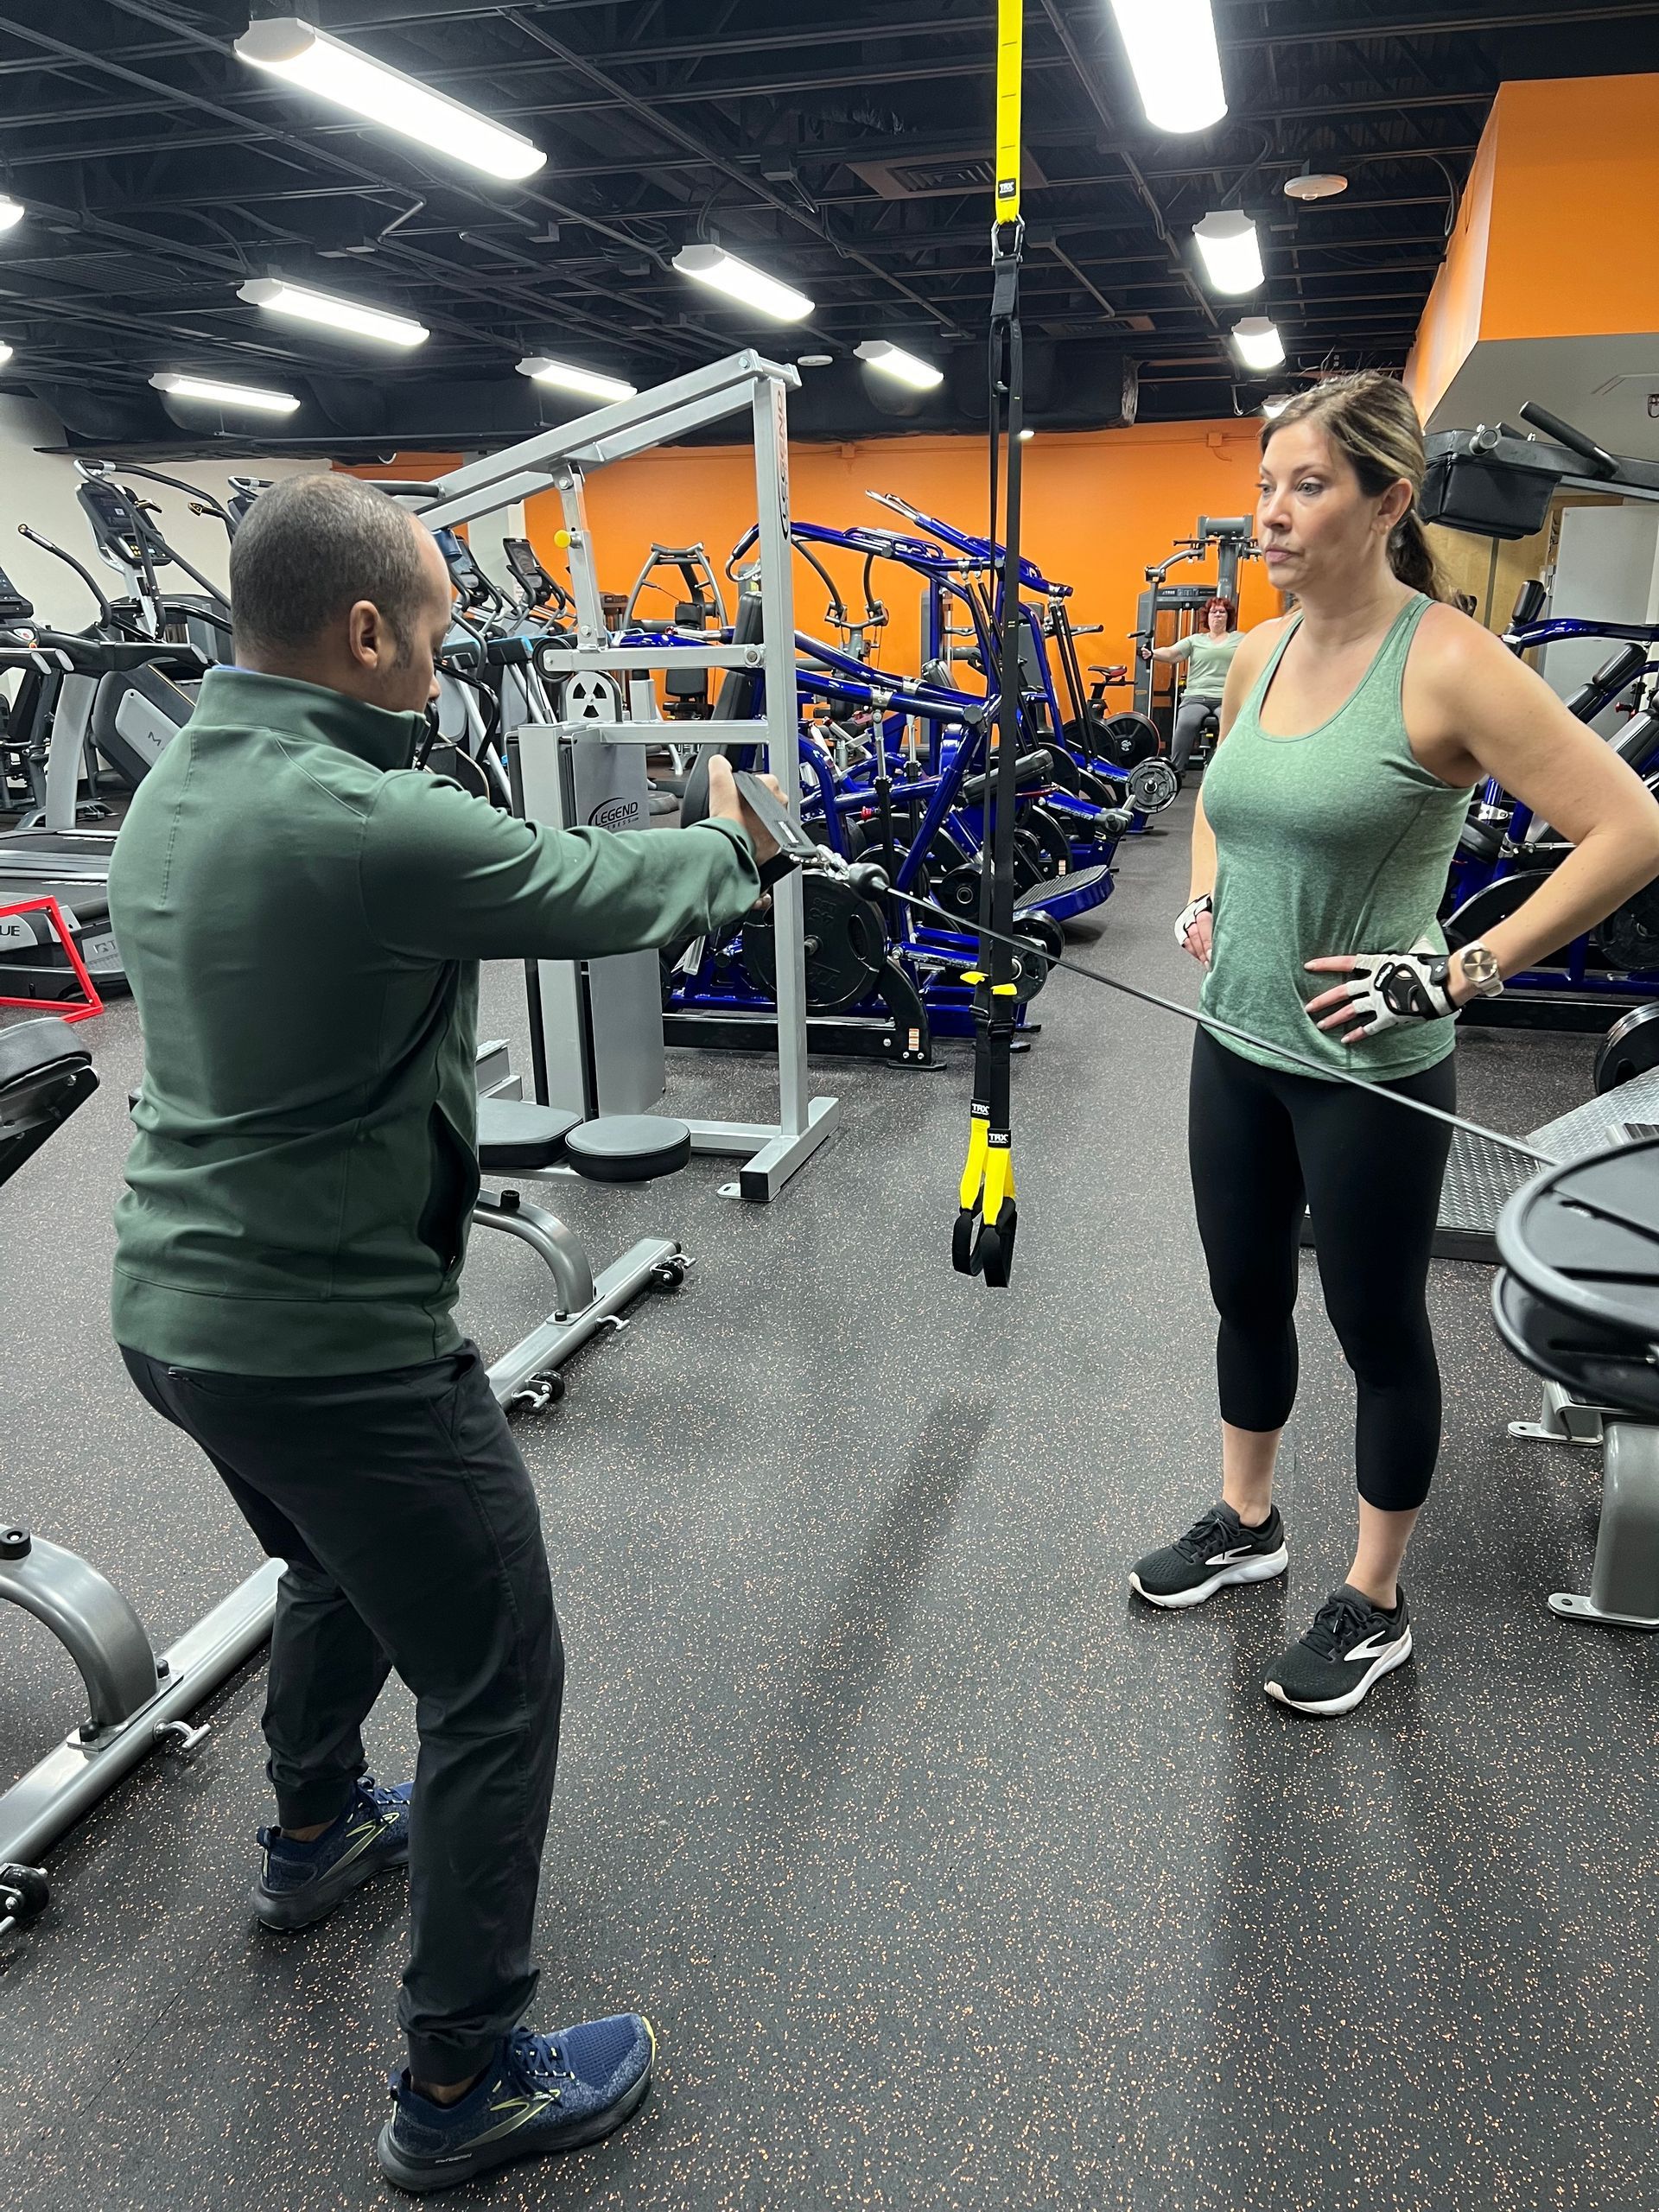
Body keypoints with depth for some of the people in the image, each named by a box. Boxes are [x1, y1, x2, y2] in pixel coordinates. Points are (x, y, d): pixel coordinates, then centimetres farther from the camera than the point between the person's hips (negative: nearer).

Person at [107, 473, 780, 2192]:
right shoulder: (373, 827, -24)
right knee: (497, 1688, 7)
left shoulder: (171, 786, 4)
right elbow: (612, 891, -11)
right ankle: (463, 2087, 23)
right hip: (331, 1341, -9)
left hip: (170, 1306, 10)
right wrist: (732, 847, 9)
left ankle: (315, 1836, 55)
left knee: (344, 1567, 33)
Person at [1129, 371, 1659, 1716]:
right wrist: (1204, 905, 9)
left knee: (1378, 1328, 10)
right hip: (1237, 1047, 7)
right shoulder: (1261, 654, 4)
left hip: (1368, 1069, -6)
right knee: (1247, 1297, 19)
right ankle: (1247, 1525, 42)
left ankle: (1374, 1607, 30)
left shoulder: (1446, 664, -17)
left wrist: (1466, 973, -20)